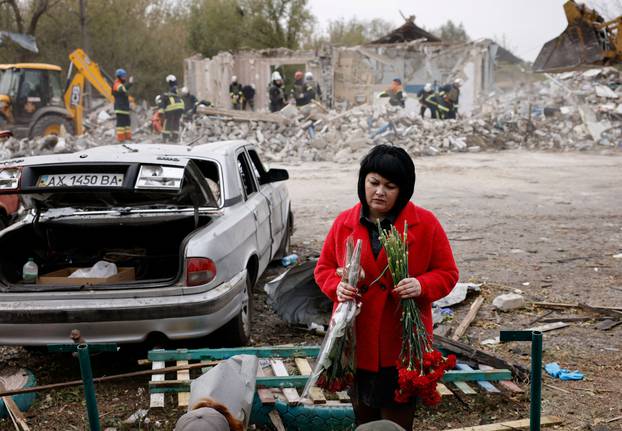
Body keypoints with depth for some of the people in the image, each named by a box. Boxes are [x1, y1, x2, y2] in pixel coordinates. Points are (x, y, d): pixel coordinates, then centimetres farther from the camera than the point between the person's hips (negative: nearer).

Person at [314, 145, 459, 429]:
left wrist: (421, 285, -20)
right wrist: (336, 286, -11)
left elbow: (447, 273, 0)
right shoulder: (343, 222, 2)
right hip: (357, 343, 3)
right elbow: (324, 267, 11)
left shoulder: (426, 224, -5)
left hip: (403, 344, -3)